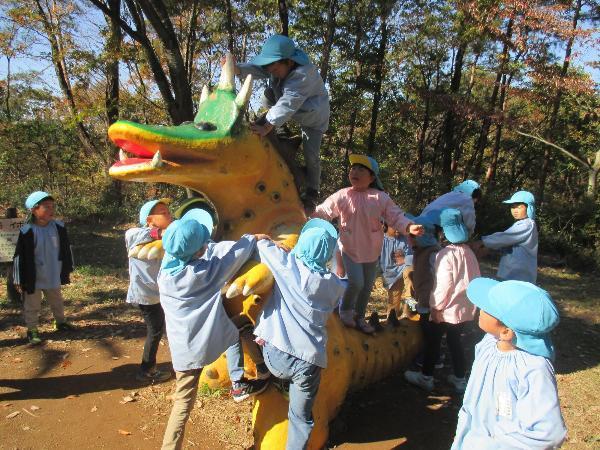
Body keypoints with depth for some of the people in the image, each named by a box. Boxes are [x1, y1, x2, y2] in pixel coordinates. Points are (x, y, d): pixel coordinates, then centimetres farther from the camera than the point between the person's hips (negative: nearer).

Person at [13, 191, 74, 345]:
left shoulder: (59, 227, -7)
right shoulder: (26, 231, -19)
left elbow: (66, 250, 4)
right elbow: (19, 256, -12)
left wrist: (67, 271, 9)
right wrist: (19, 280, -9)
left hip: (54, 276, 4)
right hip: (33, 278, -4)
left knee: (57, 302, 23)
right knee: (32, 306, 11)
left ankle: (60, 322, 44)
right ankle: (32, 330, 27)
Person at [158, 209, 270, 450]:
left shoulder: (167, 266, -4)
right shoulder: (204, 272, -17)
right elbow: (234, 251, -3)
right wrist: (254, 238, 13)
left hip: (182, 347, 4)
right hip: (208, 342, -4)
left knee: (183, 402, 13)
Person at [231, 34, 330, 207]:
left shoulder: (304, 74, -41)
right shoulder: (278, 65, -18)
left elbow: (288, 104, -51)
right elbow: (256, 69, -31)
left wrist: (267, 127, -60)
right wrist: (236, 68, -53)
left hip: (313, 116, -7)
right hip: (292, 110, 7)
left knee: (310, 154, -12)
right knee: (268, 96, -12)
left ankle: (312, 192, 5)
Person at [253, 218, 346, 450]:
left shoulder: (288, 265, -5)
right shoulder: (336, 286, 2)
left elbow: (263, 245, 9)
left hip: (276, 356, -1)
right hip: (309, 361, 2)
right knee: (301, 417, 18)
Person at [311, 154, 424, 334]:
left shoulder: (380, 198, -9)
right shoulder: (342, 196, -10)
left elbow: (396, 216, -9)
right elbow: (323, 212, -3)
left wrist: (409, 227, -25)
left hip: (372, 251, 3)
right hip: (350, 249, -3)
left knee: (367, 286, 14)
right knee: (356, 282, -14)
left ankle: (359, 317, 36)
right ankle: (345, 309, 16)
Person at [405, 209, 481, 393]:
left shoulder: (445, 254, -20)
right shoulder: (469, 252, 3)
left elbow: (443, 285, -22)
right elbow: (475, 279, 11)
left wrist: (436, 306, -12)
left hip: (447, 309, -7)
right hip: (466, 308, 7)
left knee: (433, 341, 9)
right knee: (455, 340, 19)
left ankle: (426, 377, 21)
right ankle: (459, 379, 28)